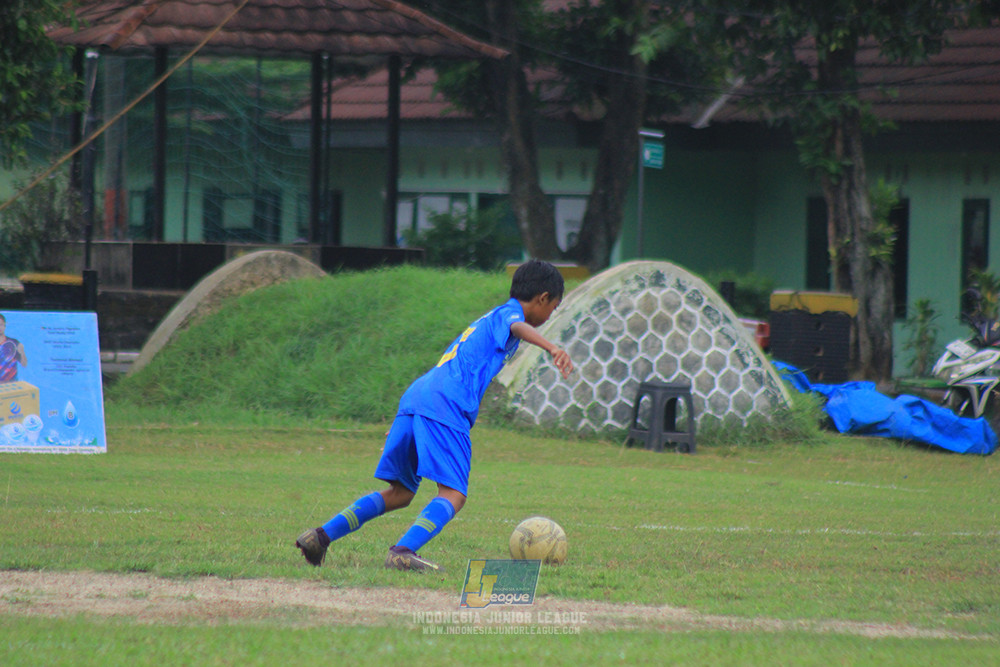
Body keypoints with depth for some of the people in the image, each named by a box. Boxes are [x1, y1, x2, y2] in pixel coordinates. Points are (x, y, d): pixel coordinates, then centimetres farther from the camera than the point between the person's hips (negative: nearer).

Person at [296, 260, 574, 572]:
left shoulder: (486, 321, 34)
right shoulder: (509, 312, 7)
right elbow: (519, 327, -18)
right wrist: (552, 348, -36)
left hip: (415, 397, 9)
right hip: (444, 409, -9)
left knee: (399, 493, 17)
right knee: (453, 495, -15)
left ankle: (322, 535, 14)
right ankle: (403, 551, -34)